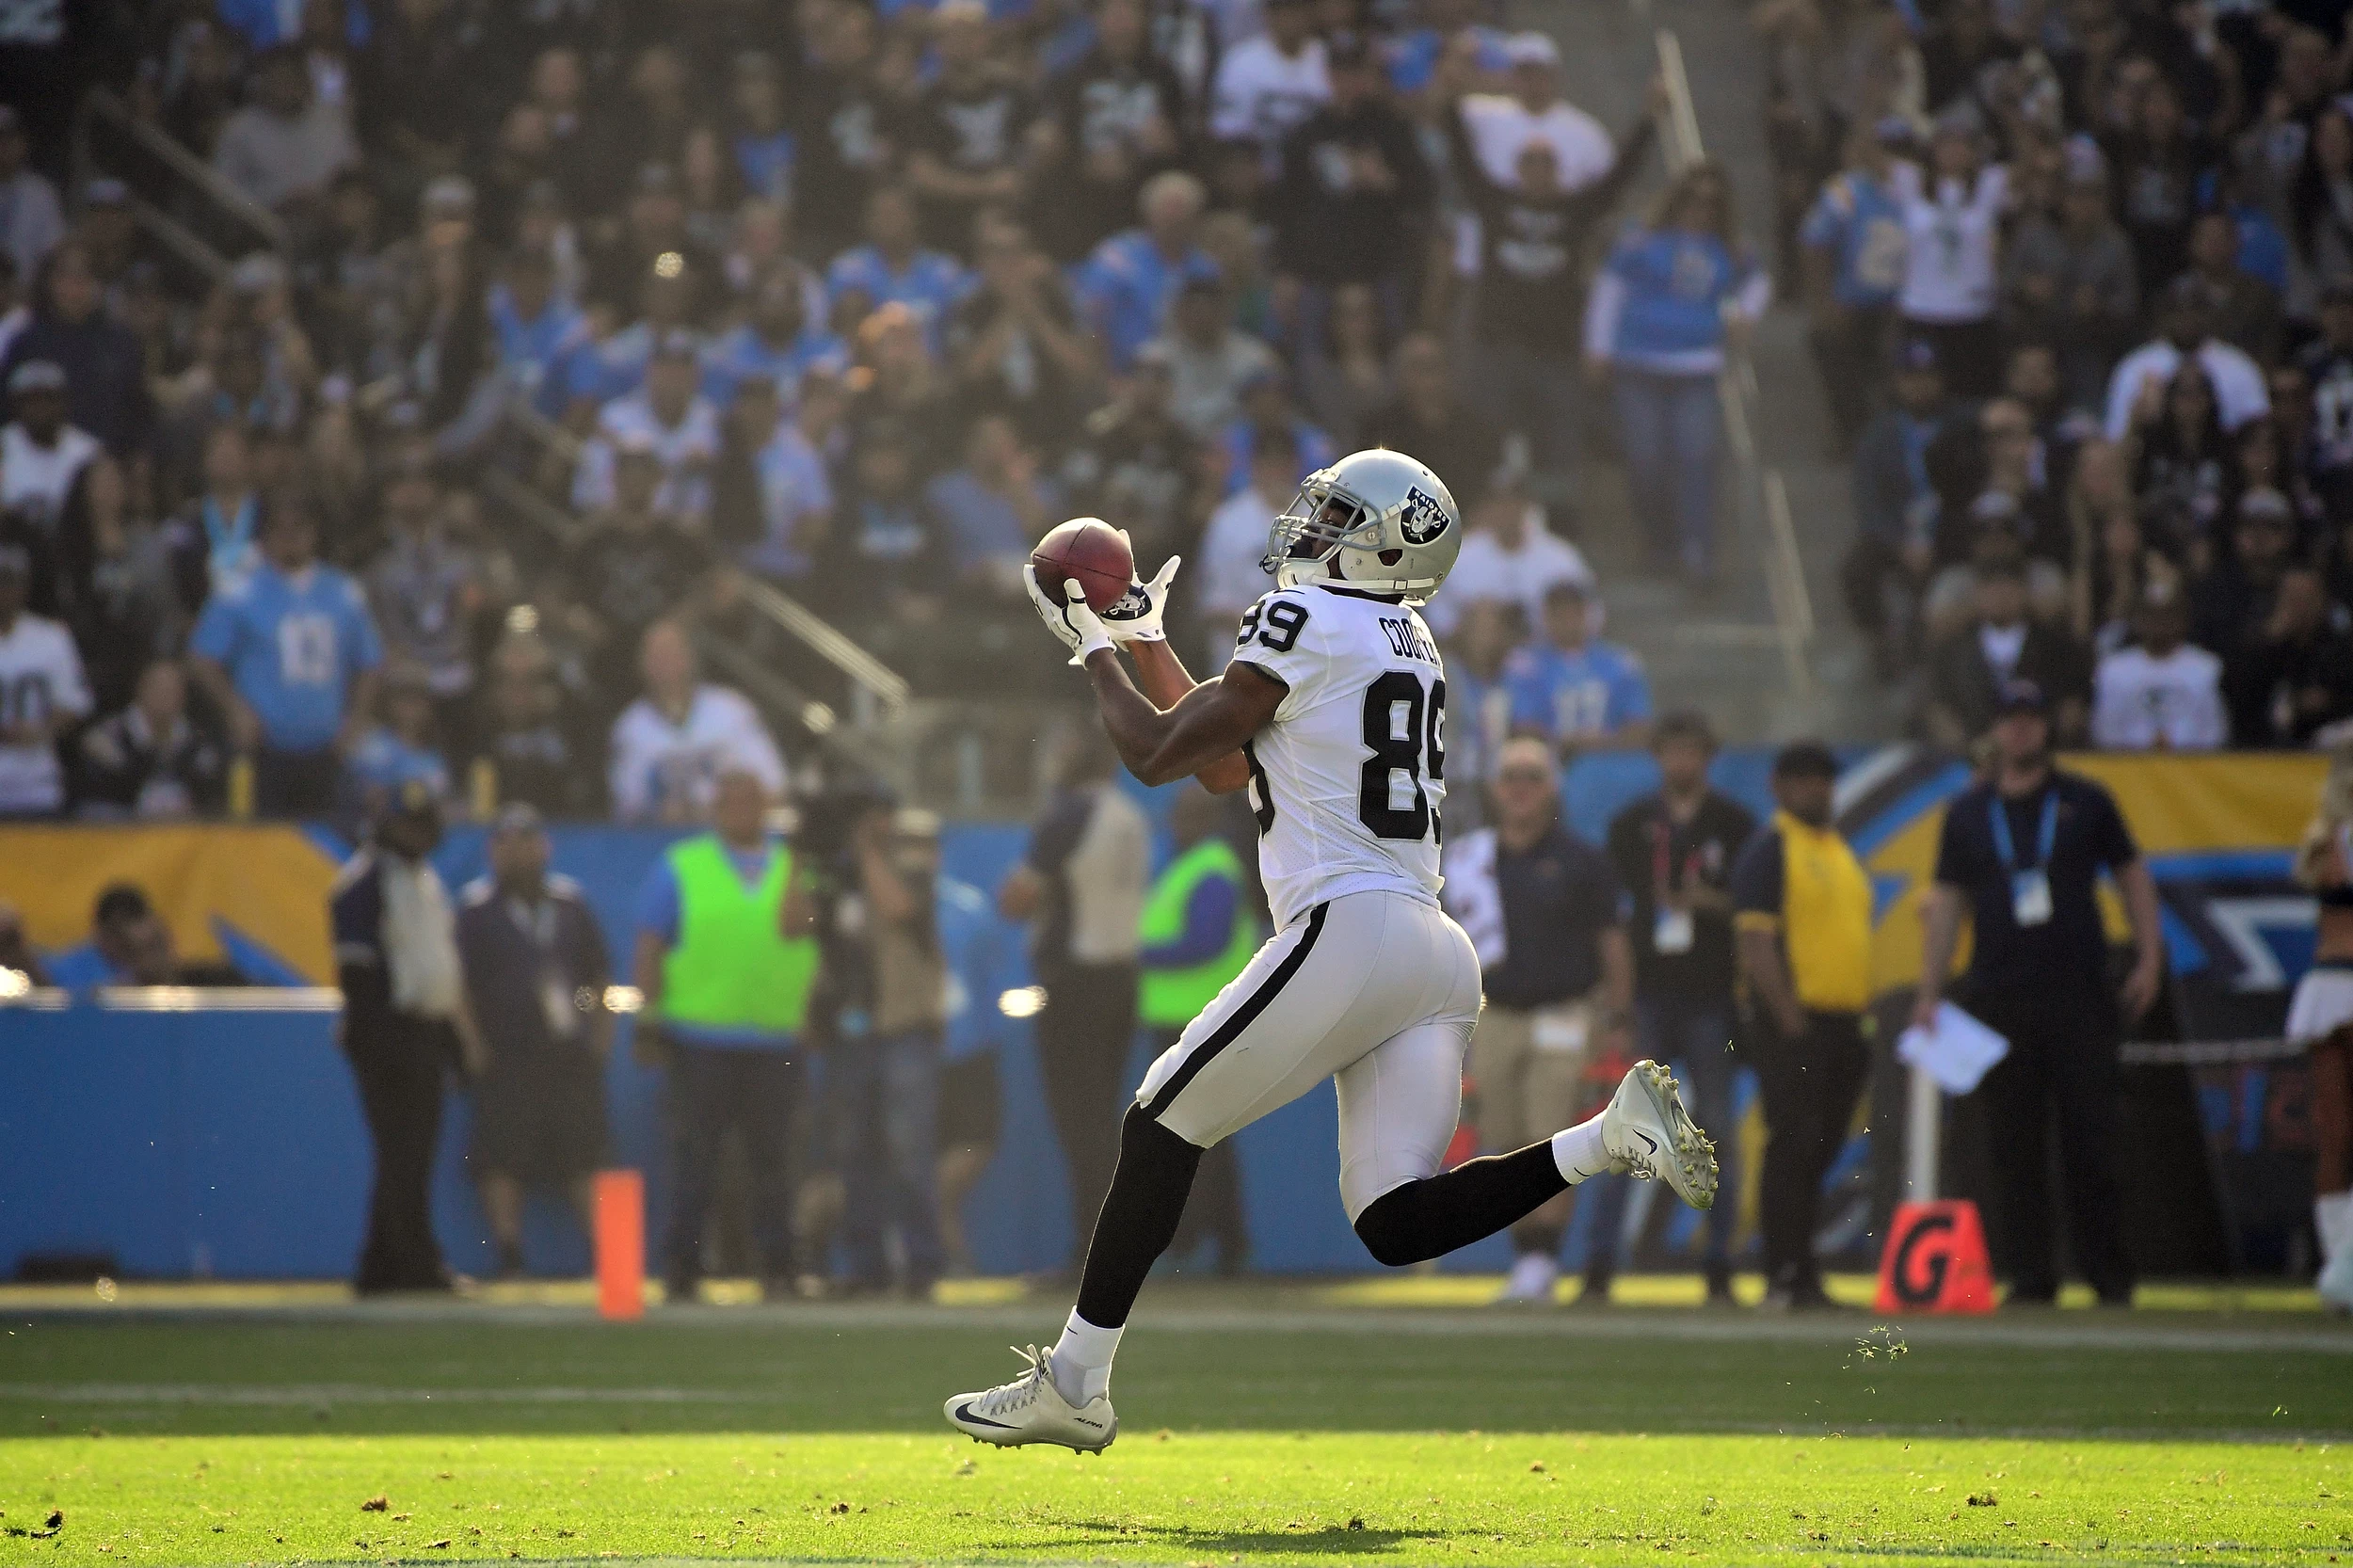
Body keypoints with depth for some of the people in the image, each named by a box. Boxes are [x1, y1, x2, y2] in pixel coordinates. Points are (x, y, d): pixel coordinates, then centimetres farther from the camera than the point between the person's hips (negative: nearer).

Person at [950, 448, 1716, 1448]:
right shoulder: (1406, 647, 22)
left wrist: (1095, 651, 15)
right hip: (1437, 951, 8)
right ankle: (1608, 1137, -14)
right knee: (1397, 1223, 2)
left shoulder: (1308, 621, -5)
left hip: (1347, 928, -8)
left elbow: (1158, 756, -1)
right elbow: (1228, 767, 29)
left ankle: (1073, 1383, 6)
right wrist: (1144, 641, 33)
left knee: (1163, 1127, 4)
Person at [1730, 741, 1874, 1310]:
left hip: (1843, 1023, 8)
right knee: (1792, 1146, -10)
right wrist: (1788, 1017, -19)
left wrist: (1862, 1015, 17)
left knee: (1819, 1152, 9)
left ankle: (1804, 1278, 14)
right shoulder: (1768, 850, -7)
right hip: (1795, 1024, -8)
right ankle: (1784, 1278, -10)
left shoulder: (1839, 849, 19)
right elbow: (1755, 940, -15)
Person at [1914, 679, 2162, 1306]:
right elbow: (1946, 901, 13)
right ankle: (2029, 1276, 4)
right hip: (1997, 998, 1)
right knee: (2013, 1143, -1)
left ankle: (2110, 1276, 1)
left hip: (2079, 994, -1)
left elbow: (2132, 876, 13)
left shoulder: (2085, 802, 9)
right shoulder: (1968, 813, 12)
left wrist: (2149, 958, 2)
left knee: (2092, 1136, -5)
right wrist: (1929, 991, 5)